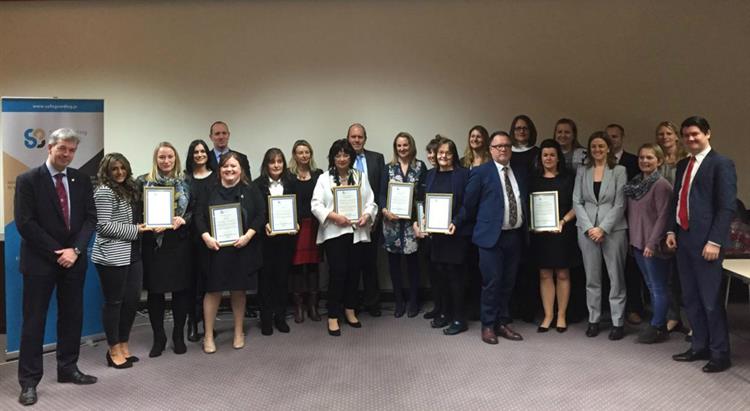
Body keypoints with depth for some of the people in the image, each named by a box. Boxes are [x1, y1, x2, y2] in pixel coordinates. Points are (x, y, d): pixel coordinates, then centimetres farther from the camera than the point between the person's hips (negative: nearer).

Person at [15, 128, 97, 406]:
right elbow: (25, 224, -12)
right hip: (40, 260, -4)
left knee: (72, 317, 11)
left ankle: (68, 369, 25)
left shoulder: (81, 180, 6)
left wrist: (75, 250, -11)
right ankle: (29, 381, 9)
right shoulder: (28, 180, -6)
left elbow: (90, 217, 3)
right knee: (34, 321, 1)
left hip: (74, 259, 4)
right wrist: (57, 253, -13)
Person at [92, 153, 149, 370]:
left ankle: (124, 347, 22)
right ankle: (114, 351, 13)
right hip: (112, 257, -8)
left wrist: (143, 226, 6)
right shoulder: (104, 192, -10)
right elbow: (104, 226, -17)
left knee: (132, 300, 9)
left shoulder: (129, 189, 13)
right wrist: (135, 230, -14)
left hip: (132, 255, 8)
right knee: (114, 302, 2)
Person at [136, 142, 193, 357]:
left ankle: (179, 336, 20)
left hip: (180, 242, 1)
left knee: (181, 290, 5)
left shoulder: (186, 181, 6)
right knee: (155, 291, 5)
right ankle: (158, 337, 20)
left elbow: (194, 209, 6)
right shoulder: (143, 181, 2)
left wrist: (183, 220, -13)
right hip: (153, 243, -1)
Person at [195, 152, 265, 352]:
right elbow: (199, 216, 1)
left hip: (242, 249, 0)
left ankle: (239, 333, 25)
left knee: (239, 290, 10)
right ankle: (208, 336, 14)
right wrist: (206, 237, -14)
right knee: (213, 290, 2)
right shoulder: (210, 191, 6)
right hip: (216, 248, 0)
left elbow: (260, 215, -3)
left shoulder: (251, 190, 4)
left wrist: (248, 236, -14)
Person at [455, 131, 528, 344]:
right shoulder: (481, 172, -3)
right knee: (492, 283, -1)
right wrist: (457, 224, 5)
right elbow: (469, 203, 1)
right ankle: (488, 325, 12)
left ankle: (502, 323, 23)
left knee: (508, 283, 11)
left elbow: (525, 201, 18)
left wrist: (526, 228, 11)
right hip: (491, 235, -5)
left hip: (515, 236, 5)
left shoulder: (520, 173, 13)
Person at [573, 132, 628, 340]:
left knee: (616, 278, 1)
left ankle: (618, 322, 9)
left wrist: (603, 228, -12)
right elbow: (577, 202, 5)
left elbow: (619, 204, -5)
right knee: (592, 278, 8)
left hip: (613, 229, -2)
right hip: (587, 230, 3)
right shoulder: (582, 172, 9)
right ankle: (593, 320, 16)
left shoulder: (619, 171, 1)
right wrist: (588, 228, -7)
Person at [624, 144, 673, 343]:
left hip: (652, 245, -8)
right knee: (651, 287, 15)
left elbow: (663, 216, -16)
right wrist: (632, 238, 11)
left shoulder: (661, 185, -12)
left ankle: (657, 327, 10)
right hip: (637, 242, 8)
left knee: (658, 287, 2)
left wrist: (652, 243, -20)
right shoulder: (635, 183, 11)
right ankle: (659, 325, 24)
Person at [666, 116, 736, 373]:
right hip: (683, 238, 7)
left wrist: (715, 241, -18)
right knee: (690, 298, 13)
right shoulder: (682, 165, 15)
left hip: (705, 241, -7)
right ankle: (700, 347, 26)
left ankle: (720, 354, 12)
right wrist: (672, 230, 8)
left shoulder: (721, 164, -7)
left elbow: (727, 207, -13)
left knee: (710, 300, -1)